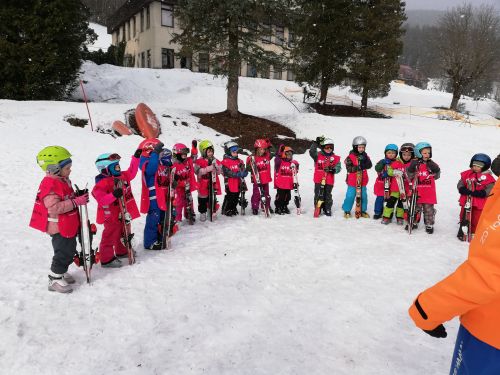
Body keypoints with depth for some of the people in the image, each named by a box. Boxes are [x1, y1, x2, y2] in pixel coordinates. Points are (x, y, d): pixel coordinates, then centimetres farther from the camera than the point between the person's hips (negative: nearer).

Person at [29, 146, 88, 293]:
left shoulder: (63, 180, 8)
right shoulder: (50, 185, -24)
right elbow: (54, 207, -33)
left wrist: (80, 197, 6)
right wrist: (77, 201, -32)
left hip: (69, 225, 10)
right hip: (58, 227, -10)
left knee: (70, 250, 20)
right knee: (63, 253, -1)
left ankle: (61, 272, 38)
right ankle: (55, 280, 14)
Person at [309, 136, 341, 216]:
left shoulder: (335, 158, 4)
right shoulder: (318, 155, 1)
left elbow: (338, 167, -1)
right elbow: (311, 152, -15)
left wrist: (333, 169, -22)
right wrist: (316, 143, -24)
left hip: (329, 181, 1)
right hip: (318, 180, -1)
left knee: (328, 196, 11)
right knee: (318, 195, 5)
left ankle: (327, 210, 23)